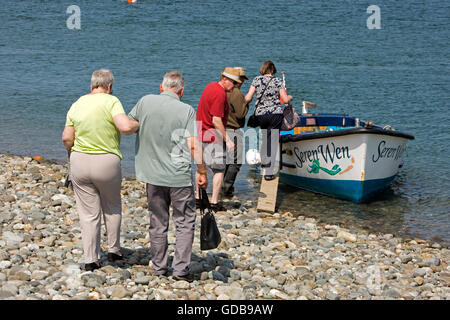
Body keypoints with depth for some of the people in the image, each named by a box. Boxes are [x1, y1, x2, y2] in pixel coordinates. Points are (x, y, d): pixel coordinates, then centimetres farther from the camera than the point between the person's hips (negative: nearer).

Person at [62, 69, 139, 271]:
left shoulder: (77, 105, 5)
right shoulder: (111, 102, -9)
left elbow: (67, 138, 2)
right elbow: (125, 127, -23)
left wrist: (71, 153, 22)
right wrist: (138, 125, -2)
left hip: (79, 161, 3)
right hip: (107, 163, -3)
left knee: (88, 213, 8)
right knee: (112, 208, 20)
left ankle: (91, 259, 9)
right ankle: (113, 250, 28)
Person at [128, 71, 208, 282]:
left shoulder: (145, 102, -1)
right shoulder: (186, 110, -9)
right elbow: (193, 146, -14)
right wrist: (202, 172, -5)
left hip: (152, 175, 3)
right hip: (179, 177, -3)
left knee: (158, 223, 13)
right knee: (185, 222, 7)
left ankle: (159, 268, 19)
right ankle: (181, 269, 2)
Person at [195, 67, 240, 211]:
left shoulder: (211, 86, 11)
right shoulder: (220, 94, -20)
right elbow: (216, 120, -24)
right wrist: (227, 139, -20)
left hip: (201, 133, 10)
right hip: (214, 136, -10)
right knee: (219, 170, -2)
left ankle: (198, 198, 23)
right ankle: (214, 202, -3)